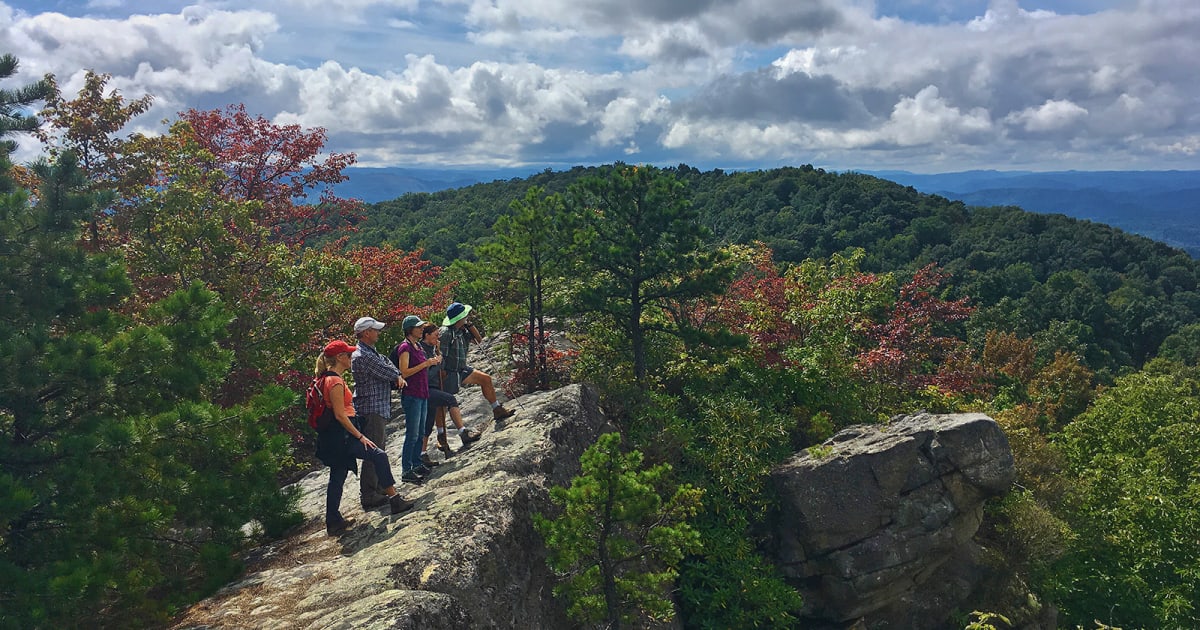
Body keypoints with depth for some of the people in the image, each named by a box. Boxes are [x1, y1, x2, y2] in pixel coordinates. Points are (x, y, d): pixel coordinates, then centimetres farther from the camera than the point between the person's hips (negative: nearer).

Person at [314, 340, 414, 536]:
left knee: (337, 477, 13)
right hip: (341, 434, -10)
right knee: (378, 455, -8)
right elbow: (340, 415, -20)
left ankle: (333, 522, 18)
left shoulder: (328, 379, 14)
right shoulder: (335, 381, -17)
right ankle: (394, 499, -3)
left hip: (334, 437, 10)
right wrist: (360, 436, -17)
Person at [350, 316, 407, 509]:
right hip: (372, 409, -11)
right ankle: (369, 495, -3)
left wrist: (398, 376, -8)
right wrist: (397, 376, 8)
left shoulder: (370, 352, 16)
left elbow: (387, 364, 12)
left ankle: (378, 489, 30)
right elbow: (386, 372, -14)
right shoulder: (363, 356, -19)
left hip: (378, 408, 11)